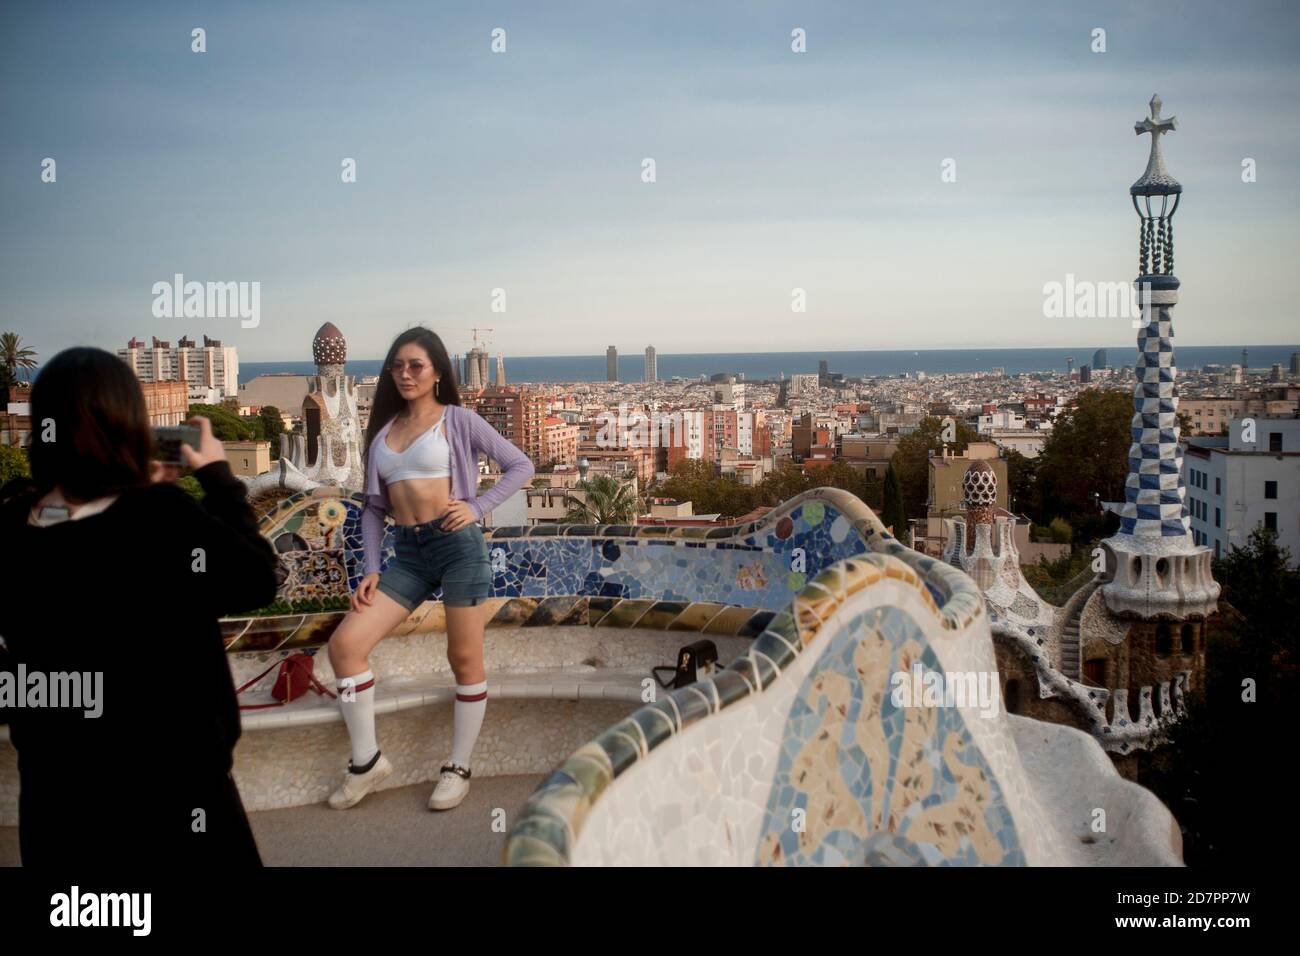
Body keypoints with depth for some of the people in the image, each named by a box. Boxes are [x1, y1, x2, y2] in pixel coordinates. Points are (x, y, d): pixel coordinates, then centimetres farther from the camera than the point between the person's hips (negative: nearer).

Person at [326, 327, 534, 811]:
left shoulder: (459, 420, 3)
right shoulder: (384, 429, 15)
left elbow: (521, 466, 3)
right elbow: (374, 506, 14)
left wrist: (478, 507, -8)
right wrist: (371, 569, 4)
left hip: (457, 542, -4)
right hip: (407, 552, 5)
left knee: (465, 660, 0)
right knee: (344, 643, -8)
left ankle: (458, 769, 16)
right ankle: (366, 761, 3)